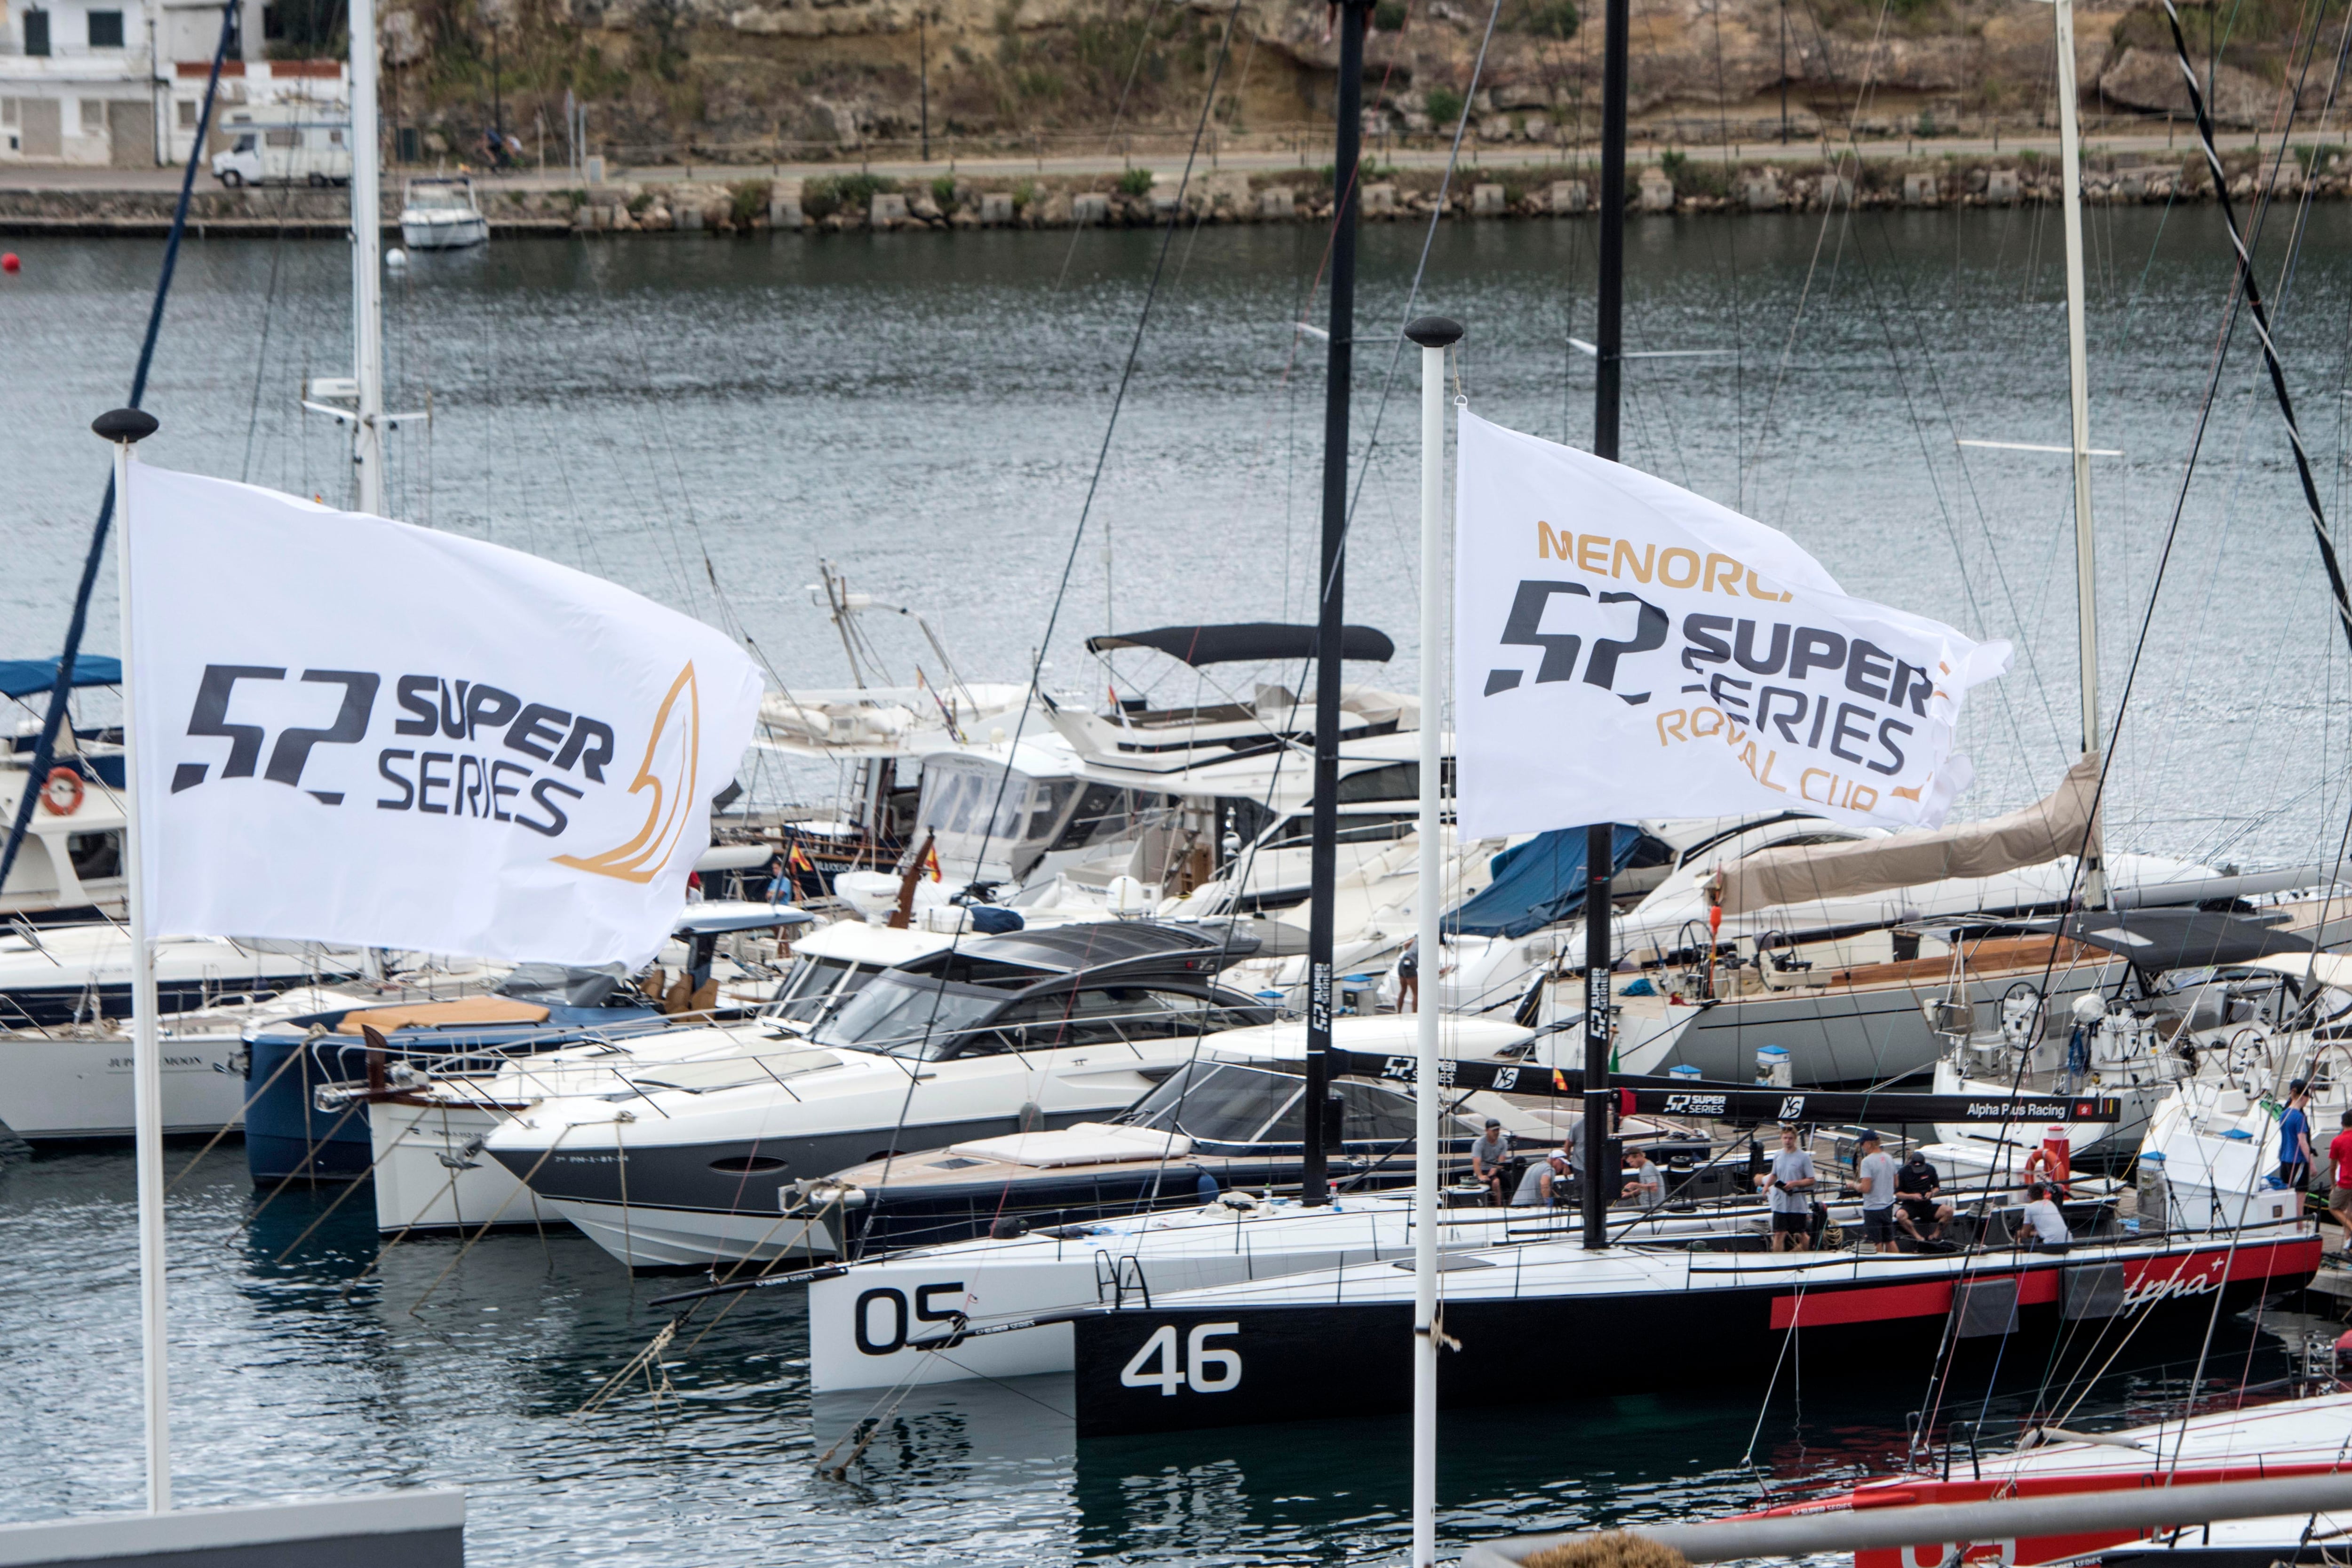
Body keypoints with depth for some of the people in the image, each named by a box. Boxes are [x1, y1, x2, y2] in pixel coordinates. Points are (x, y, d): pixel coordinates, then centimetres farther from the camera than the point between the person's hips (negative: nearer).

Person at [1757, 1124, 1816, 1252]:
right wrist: (1767, 1185, 1)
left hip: (1798, 1205, -4)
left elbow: (1811, 1181, -6)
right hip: (1780, 1204, 4)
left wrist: (1795, 1184, -20)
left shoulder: (1804, 1157, -7)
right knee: (1779, 1234, 1)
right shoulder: (1778, 1157, 8)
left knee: (1802, 1236, 6)